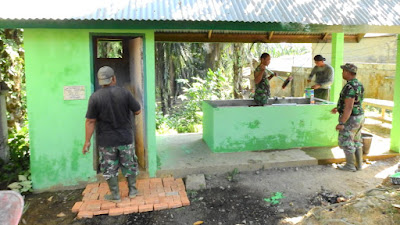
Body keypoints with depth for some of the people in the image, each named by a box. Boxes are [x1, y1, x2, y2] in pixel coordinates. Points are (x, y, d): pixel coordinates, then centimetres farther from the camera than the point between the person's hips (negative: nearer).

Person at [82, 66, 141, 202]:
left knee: (109, 168, 12)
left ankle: (115, 195, 21)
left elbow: (90, 122, -10)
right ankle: (132, 191, 28)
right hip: (125, 138, 1)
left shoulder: (95, 97, -10)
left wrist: (87, 141, -3)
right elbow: (137, 111, -1)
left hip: (106, 141, -1)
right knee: (129, 165, 16)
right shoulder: (124, 93, -8)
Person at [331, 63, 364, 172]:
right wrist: (338, 108, 26)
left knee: (346, 142, 4)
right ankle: (359, 164, 26)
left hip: (350, 119, -9)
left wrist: (341, 123, -26)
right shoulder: (358, 84, 7)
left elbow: (349, 107, -28)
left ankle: (350, 165, 14)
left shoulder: (350, 87, -25)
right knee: (356, 141, 18)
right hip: (358, 116, 9)